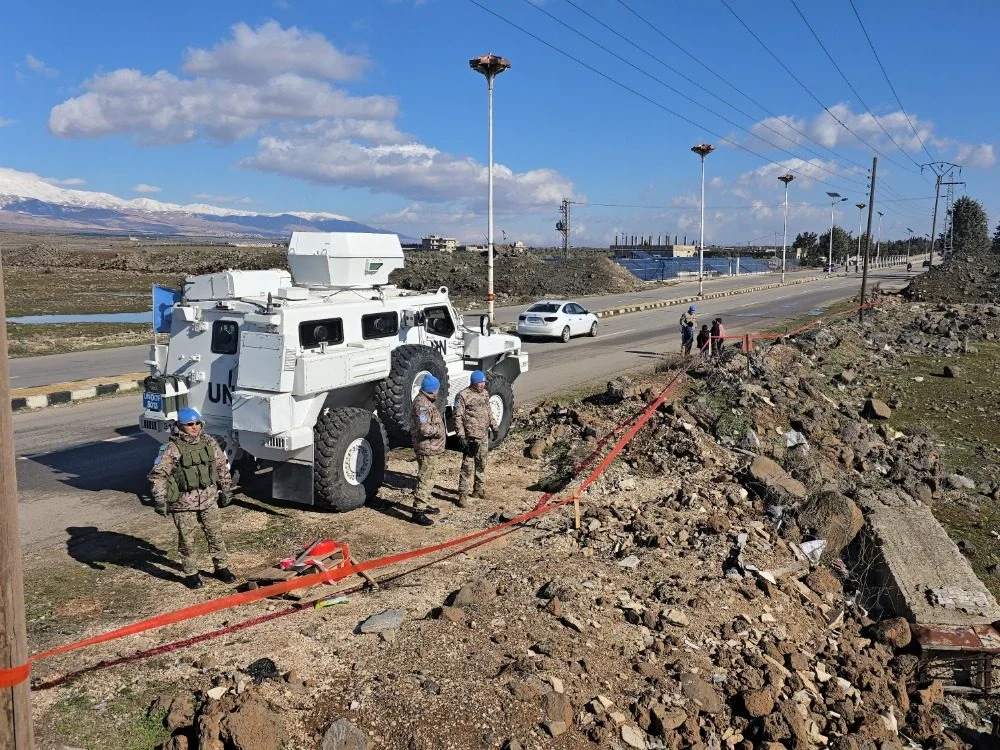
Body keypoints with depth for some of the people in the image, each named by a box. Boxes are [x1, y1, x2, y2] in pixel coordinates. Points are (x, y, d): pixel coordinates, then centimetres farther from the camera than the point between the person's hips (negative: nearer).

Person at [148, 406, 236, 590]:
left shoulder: (209, 442, 3)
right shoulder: (171, 449, -13)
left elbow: (222, 467, 13)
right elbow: (157, 475, -12)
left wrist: (226, 490, 15)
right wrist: (160, 500, -16)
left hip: (209, 500, 4)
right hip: (184, 504, -4)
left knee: (216, 535, 12)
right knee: (187, 541, 8)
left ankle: (221, 567, 27)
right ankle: (191, 574, 24)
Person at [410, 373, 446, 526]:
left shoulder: (427, 402, 13)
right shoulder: (422, 404, -21)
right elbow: (424, 429, -29)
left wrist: (441, 428, 13)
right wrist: (440, 430, -14)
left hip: (433, 449, 11)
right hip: (427, 449, -11)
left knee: (429, 478, 21)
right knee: (425, 480, -8)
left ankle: (424, 505, 34)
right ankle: (418, 511, -4)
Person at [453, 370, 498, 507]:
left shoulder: (485, 394, 11)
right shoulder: (463, 396, -12)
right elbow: (457, 416, -13)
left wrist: (494, 426, 17)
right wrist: (461, 436, -18)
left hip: (484, 436, 8)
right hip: (471, 437, -7)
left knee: (481, 464, 17)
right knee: (467, 466, -7)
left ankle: (479, 490, 31)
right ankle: (463, 494, -1)